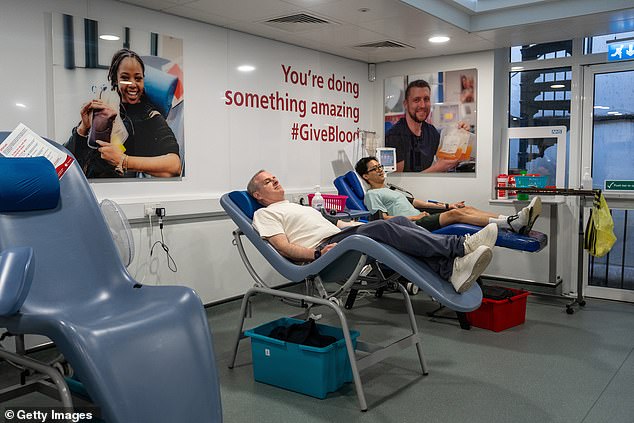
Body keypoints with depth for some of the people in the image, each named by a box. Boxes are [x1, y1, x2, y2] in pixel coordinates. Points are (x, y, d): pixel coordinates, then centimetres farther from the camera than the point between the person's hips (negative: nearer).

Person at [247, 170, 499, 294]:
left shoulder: (299, 207, 37)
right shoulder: (265, 214, 11)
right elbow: (283, 247, -5)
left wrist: (364, 224, 19)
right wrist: (317, 253, -22)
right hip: (324, 249, -8)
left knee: (399, 222, -15)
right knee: (381, 229, -29)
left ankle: (450, 268, -34)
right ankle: (460, 246, -37)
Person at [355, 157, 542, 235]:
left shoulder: (391, 190, 31)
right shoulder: (372, 195, 3)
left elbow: (413, 202, 27)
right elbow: (383, 218, -11)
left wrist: (446, 205, 18)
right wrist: (413, 217, -15)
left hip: (419, 219, 9)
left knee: (466, 209, -8)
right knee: (455, 214, -27)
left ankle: (515, 221, -22)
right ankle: (513, 224, -38)